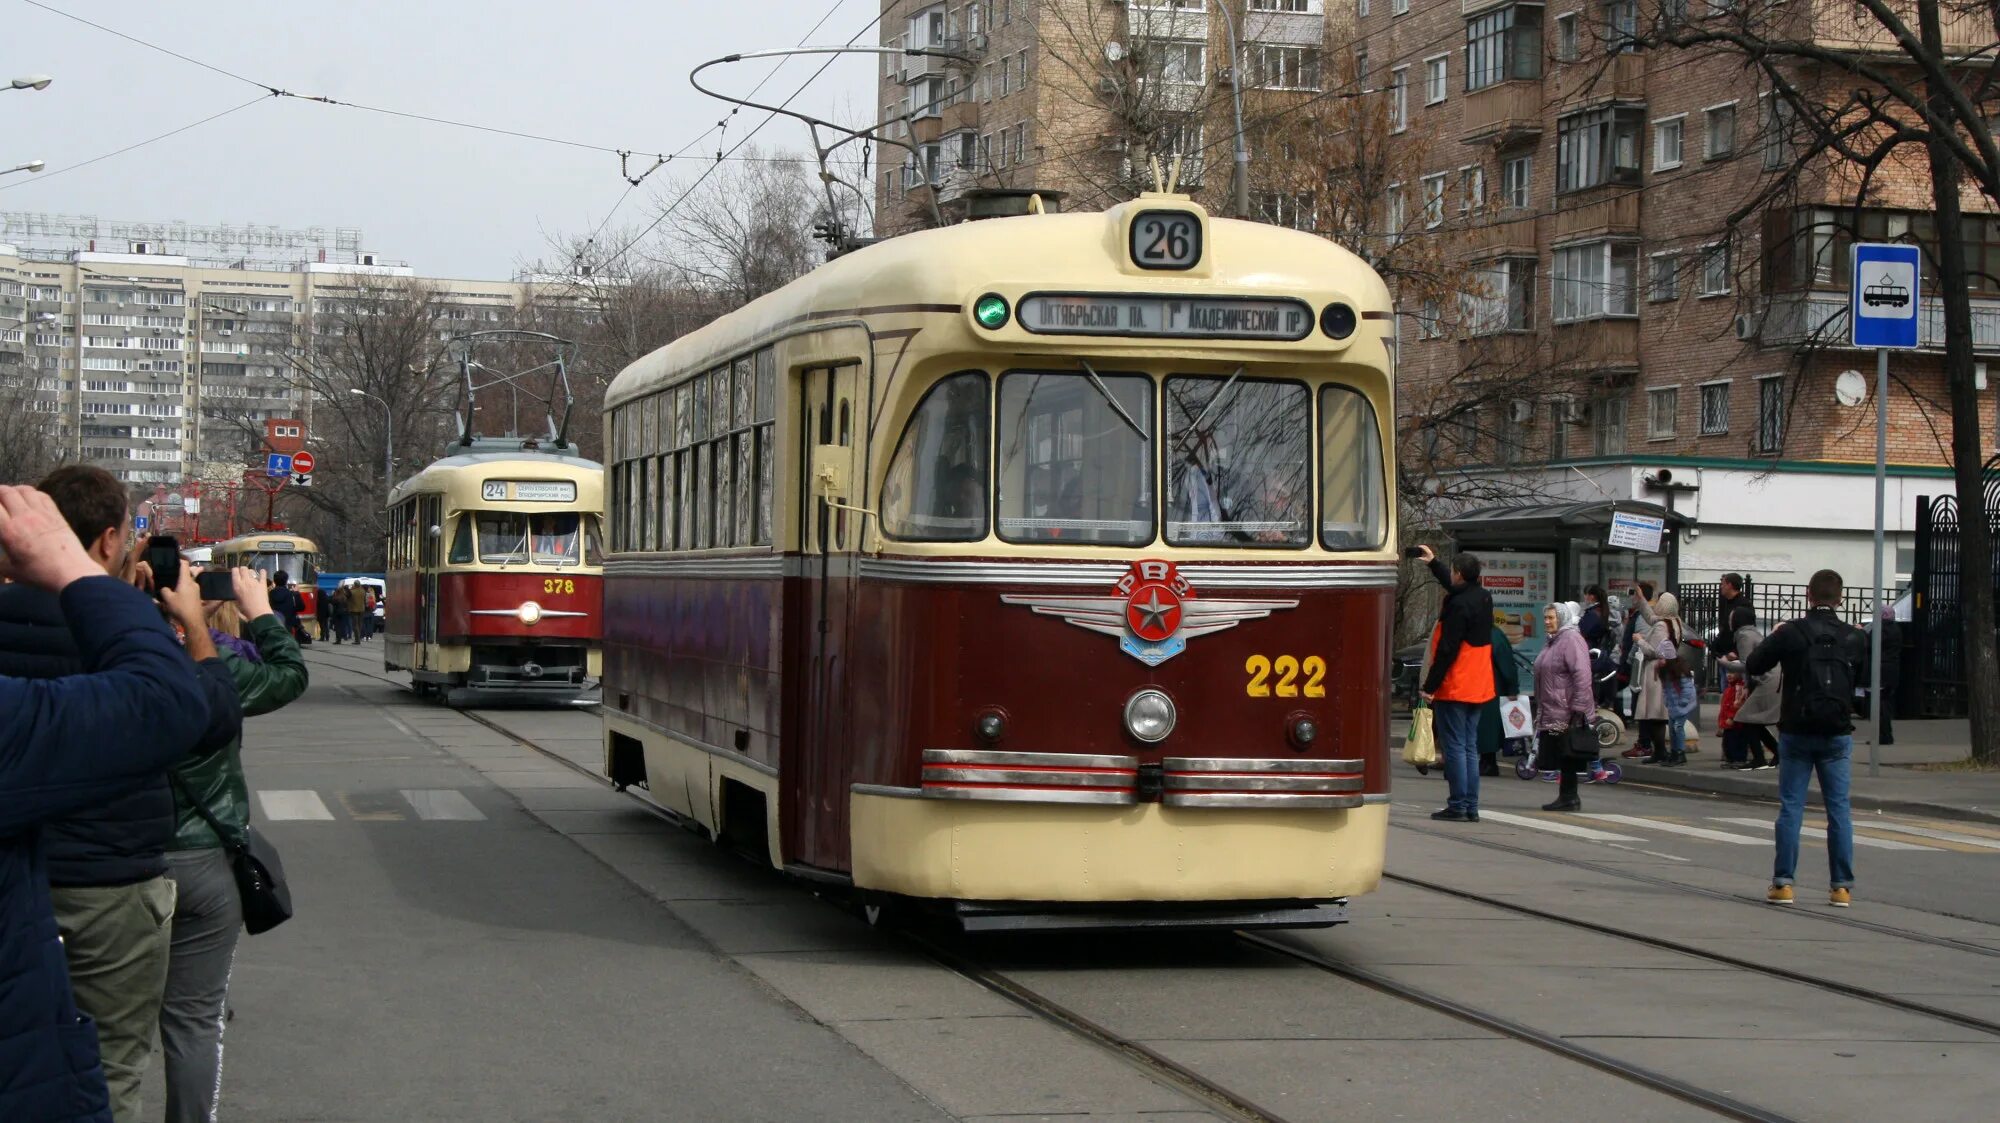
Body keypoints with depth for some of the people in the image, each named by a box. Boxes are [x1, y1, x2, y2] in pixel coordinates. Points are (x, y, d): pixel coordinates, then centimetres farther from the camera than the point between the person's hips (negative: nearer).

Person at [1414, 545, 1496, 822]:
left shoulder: (1459, 606, -19)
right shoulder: (1483, 597, 8)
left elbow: (1447, 650, -20)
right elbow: (1455, 587, 32)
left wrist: (1430, 686, -15)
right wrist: (1433, 562, 42)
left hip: (1454, 688, -9)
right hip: (1478, 687, 9)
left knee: (1454, 747, -5)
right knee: (1470, 747, 11)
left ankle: (1458, 806, -6)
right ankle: (1471, 807, 11)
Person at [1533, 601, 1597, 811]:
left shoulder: (1571, 639, -12)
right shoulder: (1553, 641, 19)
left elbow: (1582, 675, -20)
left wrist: (1579, 707, -22)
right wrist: (1540, 710, 25)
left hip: (1566, 713, -9)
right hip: (1552, 712, 9)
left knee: (1567, 756, -6)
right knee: (1561, 757, 10)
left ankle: (1569, 798, -2)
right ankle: (1566, 797, 14)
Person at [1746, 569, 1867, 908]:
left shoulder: (1790, 633, -9)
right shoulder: (1854, 638, 0)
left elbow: (1753, 665, 0)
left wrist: (1772, 641, 17)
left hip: (1796, 732, -1)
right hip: (1837, 734, 1)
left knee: (1790, 807, 3)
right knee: (1838, 809, 5)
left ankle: (1783, 883, 2)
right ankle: (1842, 886, 4)